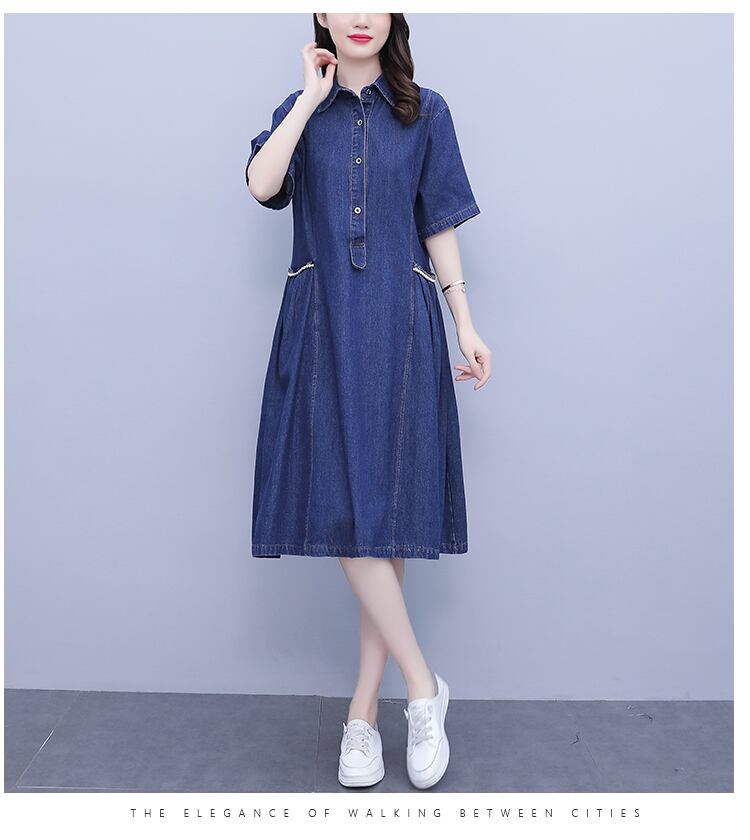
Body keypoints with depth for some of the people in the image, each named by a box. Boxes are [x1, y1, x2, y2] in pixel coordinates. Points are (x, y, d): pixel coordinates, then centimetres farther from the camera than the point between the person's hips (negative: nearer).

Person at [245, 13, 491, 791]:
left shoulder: (424, 112, 10)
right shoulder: (300, 108, 12)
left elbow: (439, 227, 8)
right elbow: (261, 183, -8)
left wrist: (466, 324, 3)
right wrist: (313, 97, -2)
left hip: (399, 327, -1)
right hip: (322, 326, 1)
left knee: (385, 510, -2)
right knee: (342, 508, -7)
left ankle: (364, 707, 10)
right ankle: (423, 686, 7)